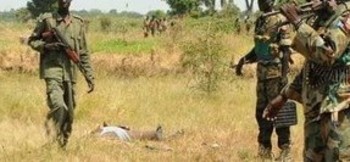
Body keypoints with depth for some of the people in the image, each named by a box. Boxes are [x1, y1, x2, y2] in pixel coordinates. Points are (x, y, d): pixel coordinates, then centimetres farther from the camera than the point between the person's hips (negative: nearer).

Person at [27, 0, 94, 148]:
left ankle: (63, 144, 20)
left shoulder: (78, 23, 11)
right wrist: (46, 46, -11)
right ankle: (54, 140, -8)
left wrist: (89, 76, 9)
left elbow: (83, 53, 13)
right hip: (52, 70, -4)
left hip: (70, 73, 4)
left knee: (69, 112, 7)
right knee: (59, 106, -23)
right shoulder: (46, 20, 1)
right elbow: (32, 40, 9)